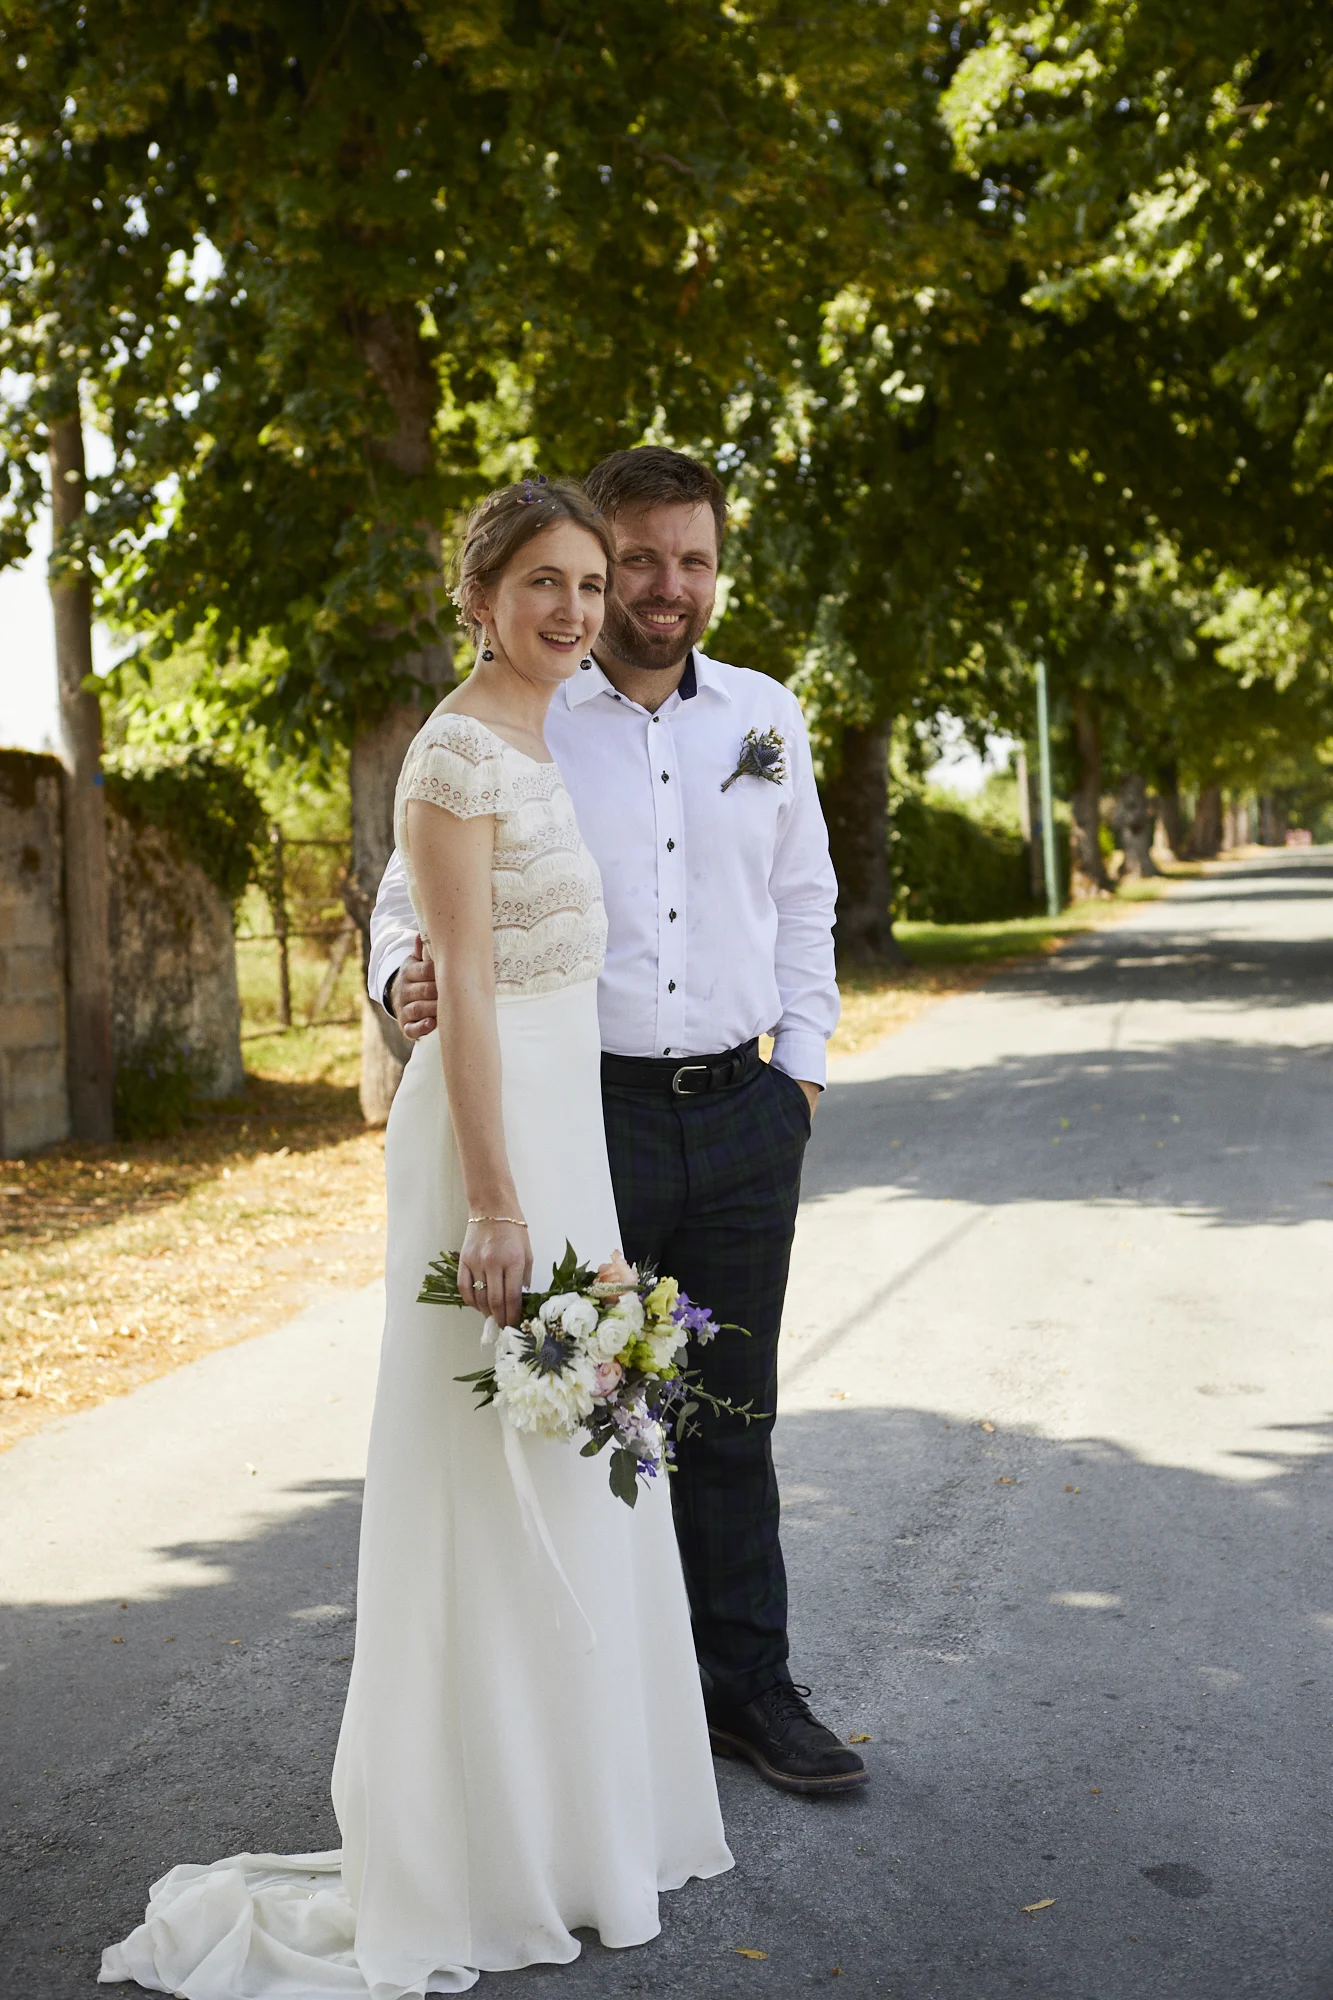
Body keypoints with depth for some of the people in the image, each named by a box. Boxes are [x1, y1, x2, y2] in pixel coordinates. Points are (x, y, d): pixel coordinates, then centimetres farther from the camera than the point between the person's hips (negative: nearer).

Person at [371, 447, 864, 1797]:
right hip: (582, 1114, -3)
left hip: (743, 1117, 4)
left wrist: (802, 1063, 10)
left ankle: (747, 1686, 26)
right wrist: (408, 980, -21)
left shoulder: (766, 716, 10)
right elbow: (412, 889, 1)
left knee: (731, 1421, 12)